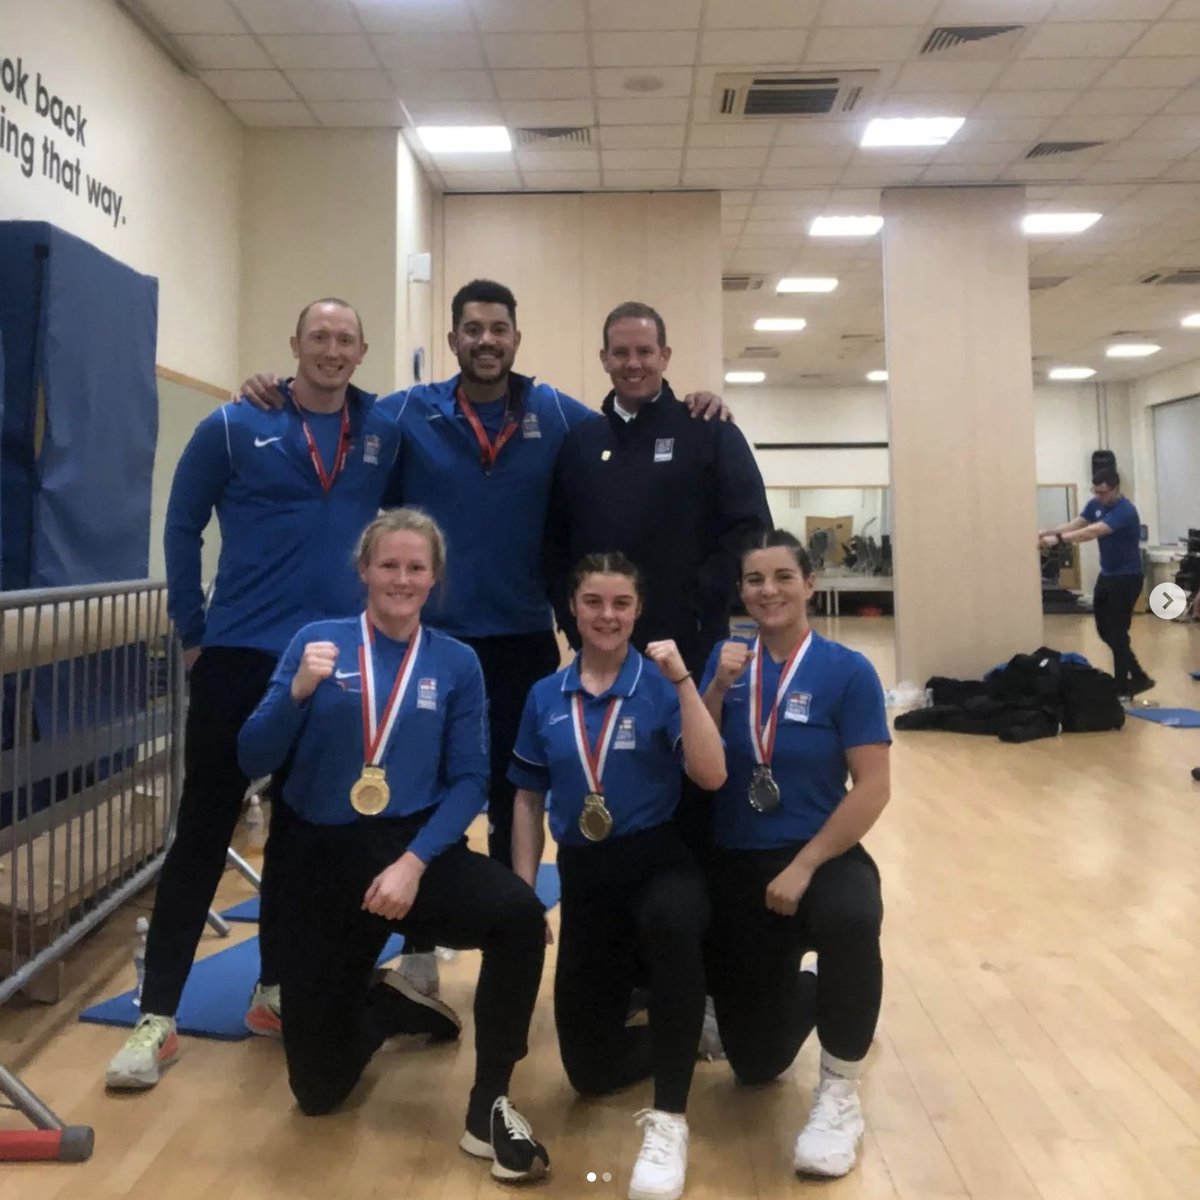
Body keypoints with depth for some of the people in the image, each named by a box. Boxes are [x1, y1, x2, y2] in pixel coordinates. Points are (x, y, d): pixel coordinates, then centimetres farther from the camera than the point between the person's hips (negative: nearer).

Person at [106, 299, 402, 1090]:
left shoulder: (386, 431, 5)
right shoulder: (234, 428, -1)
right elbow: (182, 528, 4)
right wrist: (193, 632, 1)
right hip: (241, 656, -2)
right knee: (204, 832, 1)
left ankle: (277, 990, 28)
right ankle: (158, 1017, 11)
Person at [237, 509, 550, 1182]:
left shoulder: (456, 663, 0)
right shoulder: (318, 640, -2)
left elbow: (470, 781, -4)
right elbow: (253, 762, -5)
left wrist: (414, 861, -18)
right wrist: (298, 691, -22)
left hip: (416, 846, 0)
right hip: (324, 856, 0)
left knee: (521, 914, -33)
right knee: (318, 1090, 2)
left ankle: (490, 1106, -11)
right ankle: (391, 1008, 36)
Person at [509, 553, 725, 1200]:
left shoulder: (660, 686, -6)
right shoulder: (545, 697, 3)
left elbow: (712, 775, -19)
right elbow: (528, 799, 10)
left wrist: (683, 680, -24)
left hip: (659, 860, -3)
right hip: (583, 874, 4)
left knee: (669, 921, -42)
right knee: (590, 1069, 3)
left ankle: (669, 1118, -25)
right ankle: (679, 1030, 35)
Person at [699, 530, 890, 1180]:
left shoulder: (847, 671, -9)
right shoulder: (725, 661, -1)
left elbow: (872, 787, -14)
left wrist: (804, 866, -19)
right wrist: (717, 689, -18)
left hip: (821, 857, -3)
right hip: (734, 865, 3)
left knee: (850, 919, -40)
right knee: (755, 1063, 8)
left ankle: (839, 1090, -14)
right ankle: (805, 996, 45)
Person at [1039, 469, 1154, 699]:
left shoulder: (1124, 511, -25)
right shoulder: (1096, 505, 3)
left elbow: (1092, 532, -36)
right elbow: (1075, 524, -4)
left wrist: (1058, 539, -44)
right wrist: (1048, 532, -22)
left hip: (1127, 578, -9)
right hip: (1107, 575, 9)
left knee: (1116, 633, -7)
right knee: (1105, 630, 12)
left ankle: (1123, 686, 5)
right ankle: (1138, 677, 23)